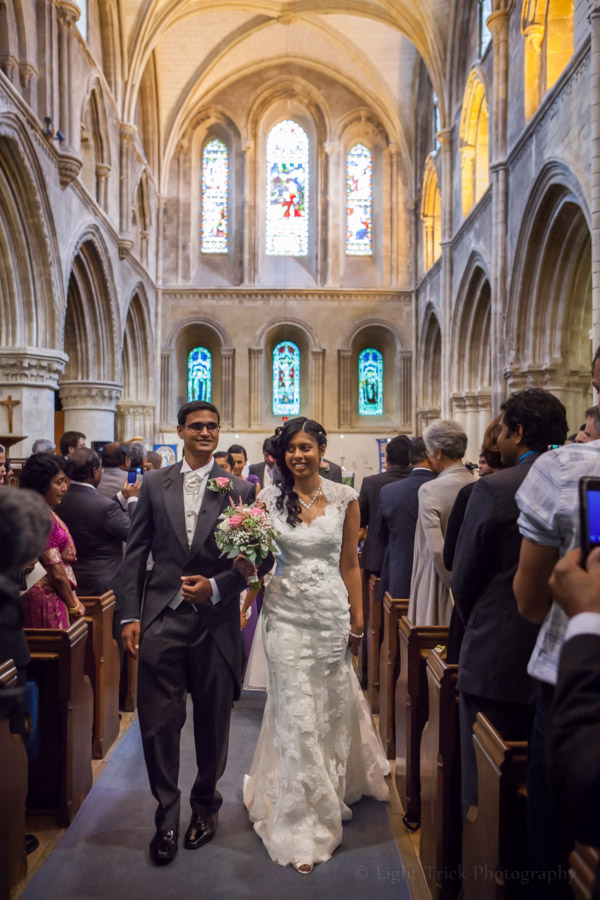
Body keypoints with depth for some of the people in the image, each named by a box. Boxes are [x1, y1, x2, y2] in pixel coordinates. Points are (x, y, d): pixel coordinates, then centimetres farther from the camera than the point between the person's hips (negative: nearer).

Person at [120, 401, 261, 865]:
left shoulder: (239, 489, -1)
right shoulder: (154, 484, 5)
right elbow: (136, 553, 5)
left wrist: (215, 587, -14)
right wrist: (130, 614, -1)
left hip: (215, 620, 0)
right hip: (162, 618, 1)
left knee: (213, 722, 13)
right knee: (158, 721, 4)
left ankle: (206, 805, 36)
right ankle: (167, 816, 24)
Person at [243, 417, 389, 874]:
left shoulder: (344, 498, -1)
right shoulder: (269, 498, -1)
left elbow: (350, 564, 3)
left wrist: (358, 620, 3)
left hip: (332, 612, 1)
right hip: (287, 614, 0)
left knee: (331, 709, 13)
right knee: (297, 717, 2)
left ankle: (330, 797, 40)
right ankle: (302, 827, 17)